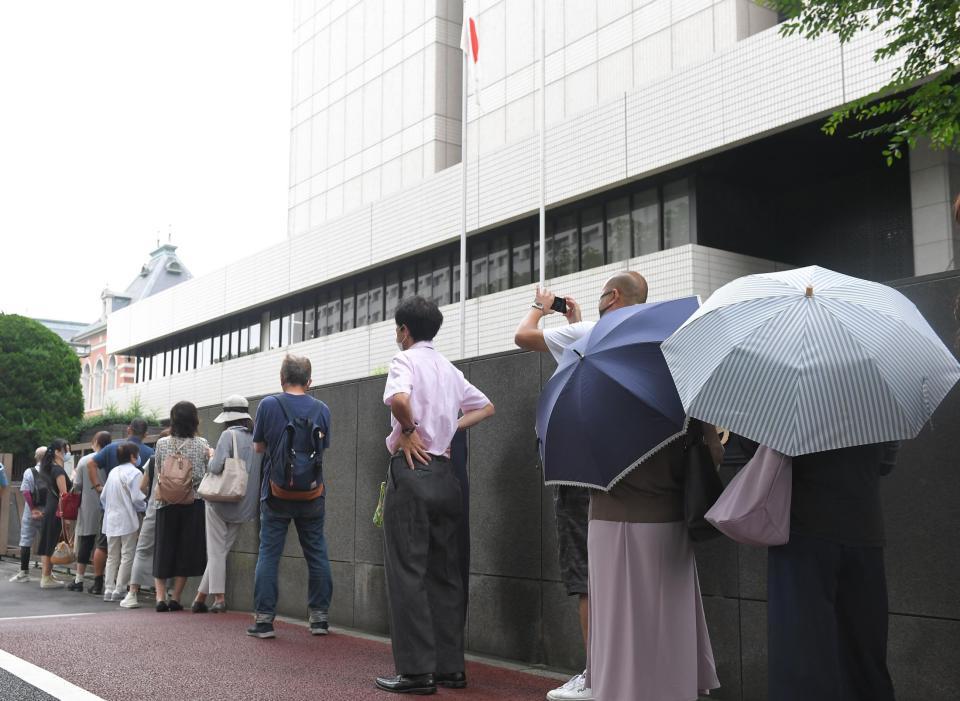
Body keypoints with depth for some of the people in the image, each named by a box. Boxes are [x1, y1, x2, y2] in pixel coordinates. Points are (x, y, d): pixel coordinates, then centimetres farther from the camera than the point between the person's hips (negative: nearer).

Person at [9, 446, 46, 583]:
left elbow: (26, 492, -10)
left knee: (25, 542, 8)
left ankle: (24, 572, 9)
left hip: (31, 513, 0)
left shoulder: (29, 472, -4)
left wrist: (33, 509, -11)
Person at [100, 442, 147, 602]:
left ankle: (109, 590, 12)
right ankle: (118, 590, -3)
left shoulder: (113, 472, 13)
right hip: (128, 521, -7)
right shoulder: (134, 473, -10)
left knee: (112, 556, 13)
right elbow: (137, 498, -16)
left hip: (111, 521, 7)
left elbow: (103, 496, 15)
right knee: (127, 556, -1)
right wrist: (144, 508, 2)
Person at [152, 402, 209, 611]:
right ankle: (175, 598, 9)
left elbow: (157, 472, 7)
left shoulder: (162, 444, -2)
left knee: (163, 549, 10)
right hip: (192, 504, -1)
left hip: (166, 503, 1)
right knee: (185, 550, 7)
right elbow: (208, 471, 2)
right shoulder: (202, 444, -7)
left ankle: (160, 597, 2)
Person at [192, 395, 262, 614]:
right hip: (246, 506, 5)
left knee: (216, 551, 5)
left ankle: (219, 598, 3)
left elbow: (216, 467, -21)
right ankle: (200, 596, 18)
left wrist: (212, 458, -1)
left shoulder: (229, 435, -12)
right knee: (221, 551, 12)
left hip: (222, 502, -5)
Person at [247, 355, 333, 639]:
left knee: (268, 554, 6)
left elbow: (258, 447, 2)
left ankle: (263, 618, 5)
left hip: (276, 494, -2)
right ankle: (319, 617, 14)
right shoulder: (321, 409, -2)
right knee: (317, 554, 10)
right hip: (312, 493, 2)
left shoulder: (268, 405, -8)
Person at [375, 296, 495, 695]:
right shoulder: (449, 369, 17)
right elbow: (485, 407, 27)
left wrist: (408, 430, -10)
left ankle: (417, 670, -4)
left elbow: (399, 399, -27)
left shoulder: (405, 359, -5)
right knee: (445, 572, 10)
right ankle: (450, 667, 13)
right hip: (445, 472, 7)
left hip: (412, 469, -7)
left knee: (407, 570, -3)